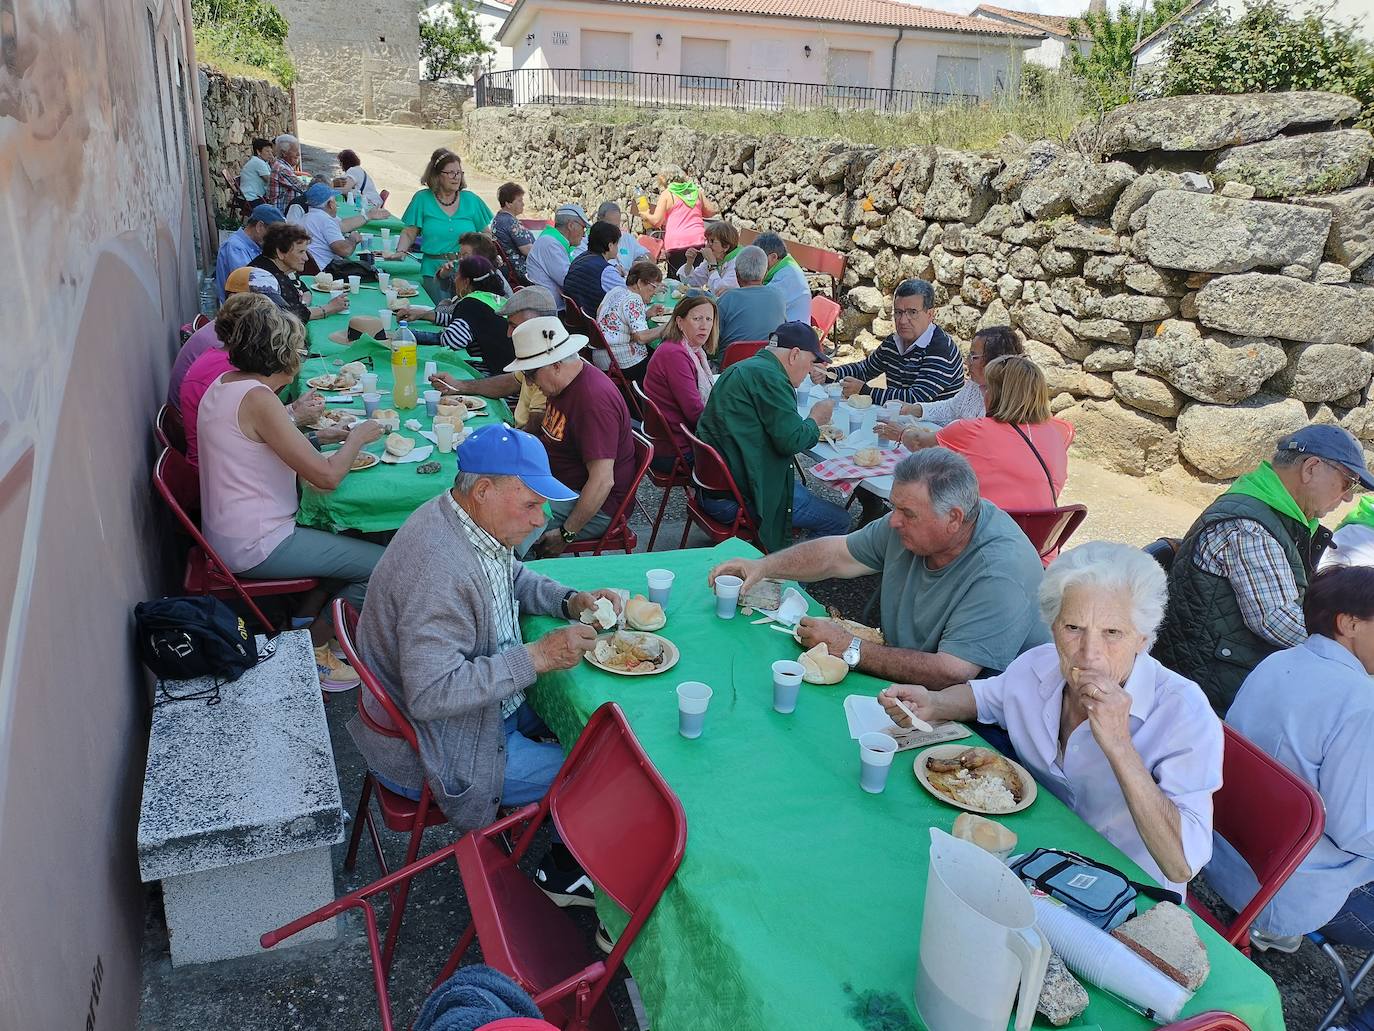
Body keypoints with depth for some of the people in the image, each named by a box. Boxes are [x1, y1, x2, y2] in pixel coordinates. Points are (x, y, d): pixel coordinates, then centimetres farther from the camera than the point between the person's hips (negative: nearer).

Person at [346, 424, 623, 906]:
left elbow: (517, 580, 16)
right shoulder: (440, 569, -34)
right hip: (429, 753, -10)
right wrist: (536, 657, -33)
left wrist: (571, 601, -3)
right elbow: (430, 694, -36)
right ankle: (564, 871, 21)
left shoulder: (475, 523, -3)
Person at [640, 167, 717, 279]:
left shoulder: (666, 194, 3)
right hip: (699, 240, 4)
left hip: (676, 243, -4)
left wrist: (646, 215, 16)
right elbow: (711, 212, 19)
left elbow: (656, 221, -4)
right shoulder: (696, 191, 15)